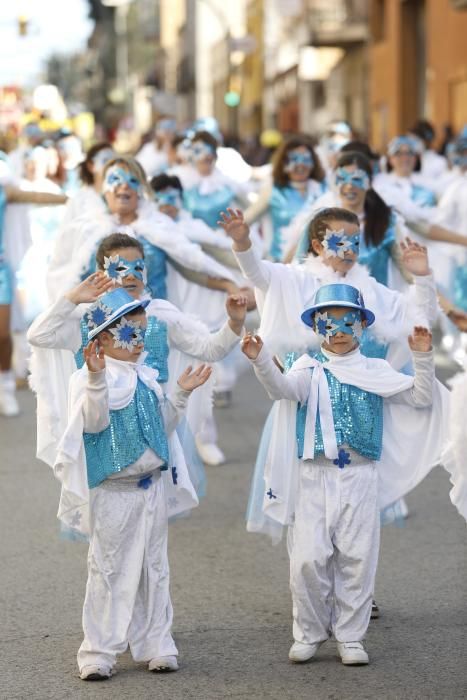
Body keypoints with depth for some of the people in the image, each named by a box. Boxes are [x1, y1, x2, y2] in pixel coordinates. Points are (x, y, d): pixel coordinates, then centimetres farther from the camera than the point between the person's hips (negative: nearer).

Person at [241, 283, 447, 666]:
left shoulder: (376, 372, 8)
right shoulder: (310, 369, 3)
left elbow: (421, 398, 2)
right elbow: (282, 388, -18)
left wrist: (423, 359, -13)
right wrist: (261, 360, -37)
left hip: (361, 477, 1)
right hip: (314, 476, -1)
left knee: (358, 559, 3)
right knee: (308, 559, -4)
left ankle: (350, 637, 13)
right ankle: (309, 634, 12)